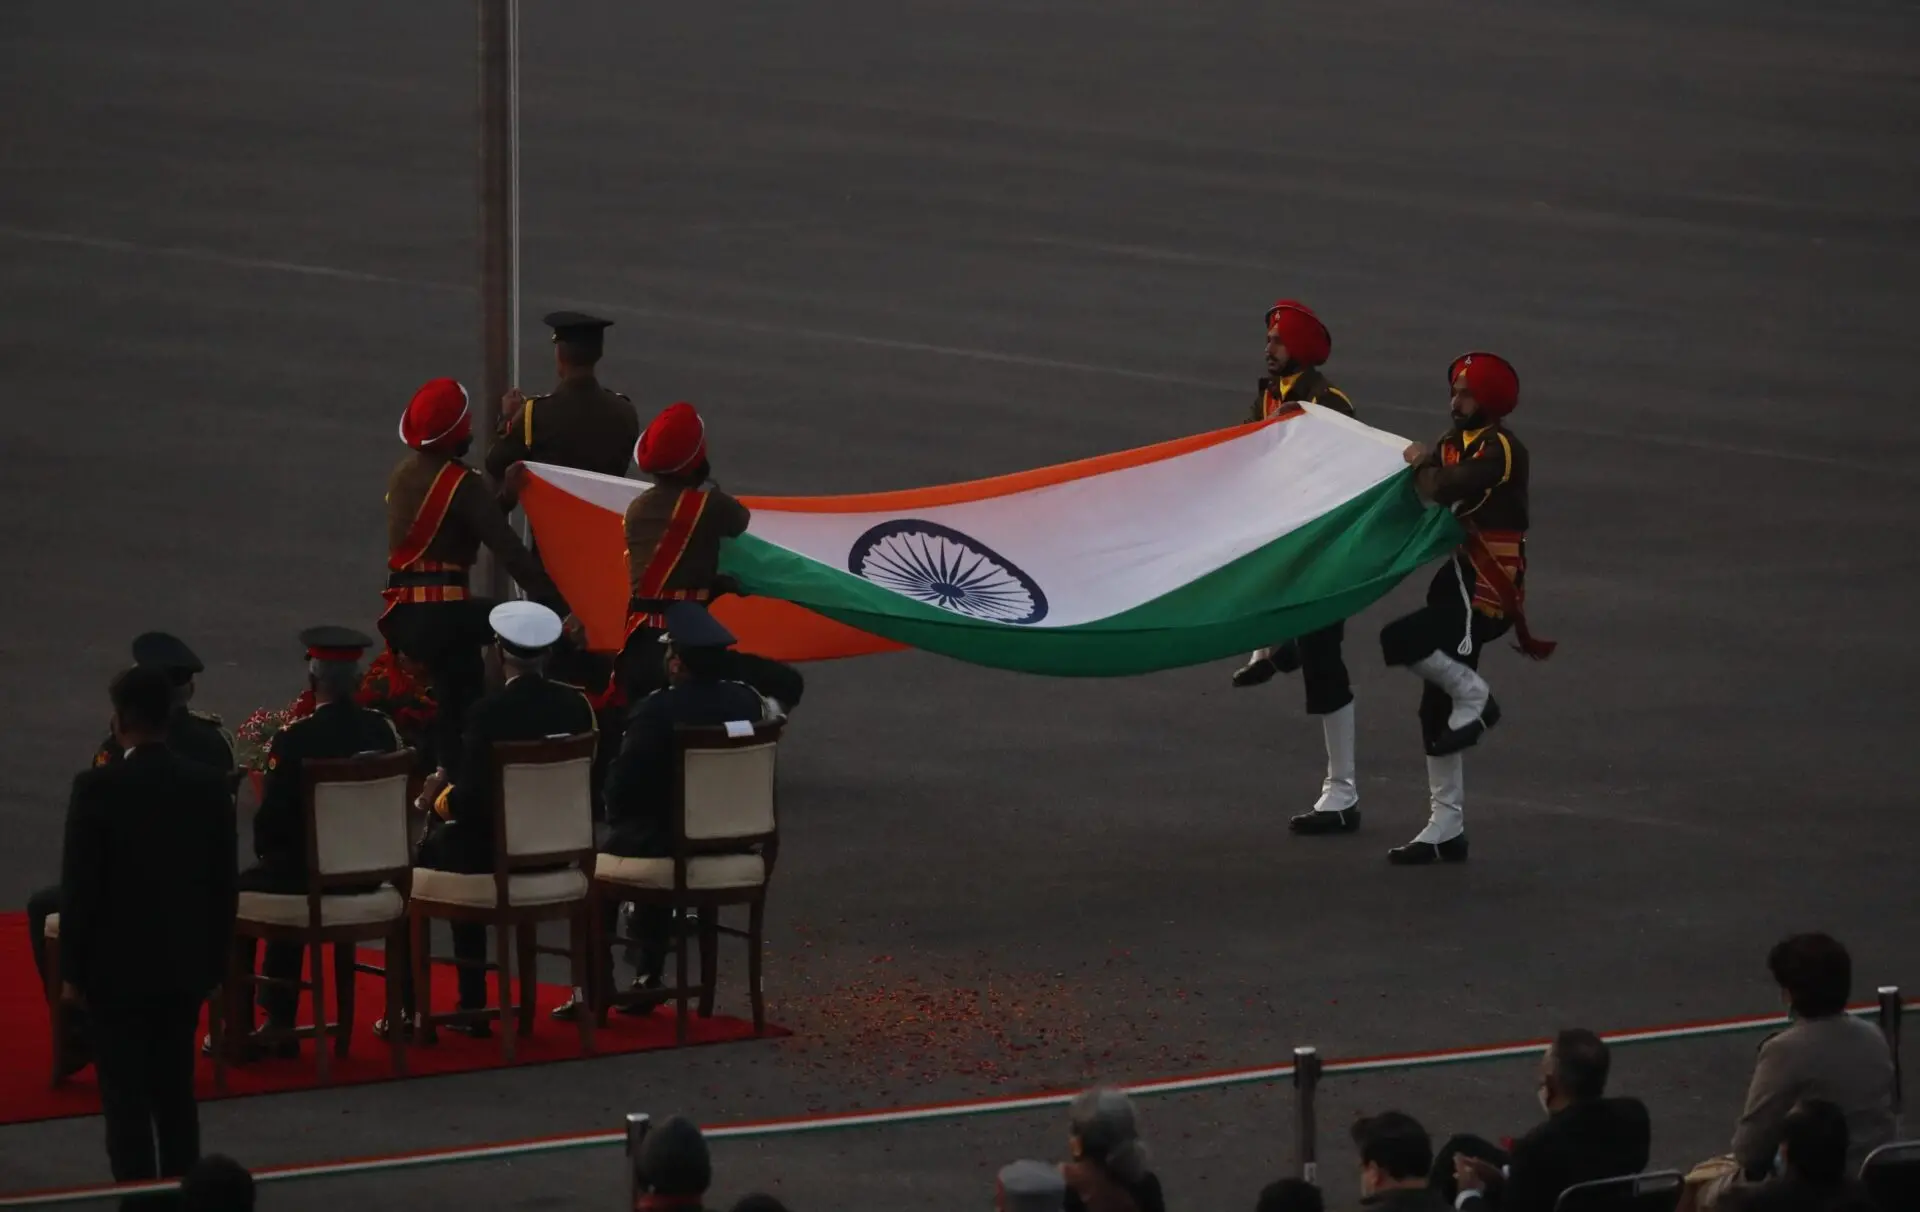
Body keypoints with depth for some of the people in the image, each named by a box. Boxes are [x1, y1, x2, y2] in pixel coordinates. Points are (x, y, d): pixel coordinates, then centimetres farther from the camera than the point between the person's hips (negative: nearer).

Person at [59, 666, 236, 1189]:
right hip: (185, 964, 4)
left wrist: (72, 970, -4)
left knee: (126, 1096, 0)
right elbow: (223, 884, 3)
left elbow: (80, 886, -13)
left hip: (117, 966, -4)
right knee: (176, 1091, 12)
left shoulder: (97, 788, -15)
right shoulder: (209, 787, -2)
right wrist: (214, 960, 14)